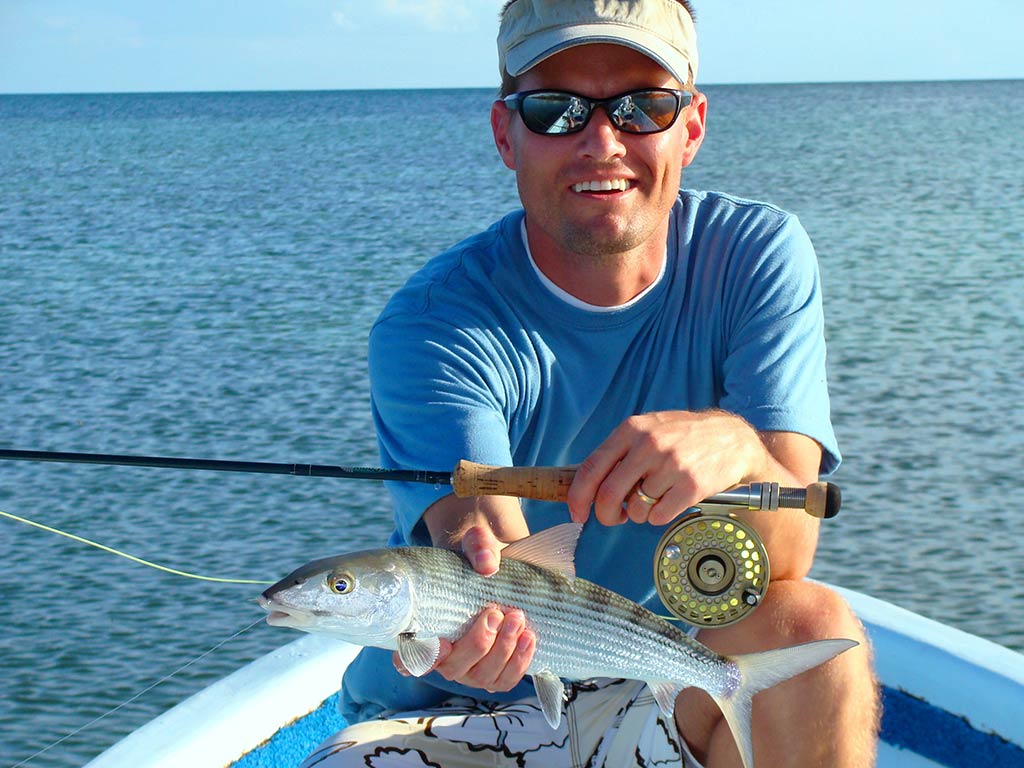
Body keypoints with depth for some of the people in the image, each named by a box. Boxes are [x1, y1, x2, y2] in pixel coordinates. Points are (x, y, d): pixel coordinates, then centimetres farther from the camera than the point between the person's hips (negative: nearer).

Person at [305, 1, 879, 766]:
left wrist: (734, 447, -41)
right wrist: (481, 604, -53)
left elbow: (782, 563, -19)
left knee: (815, 626, -28)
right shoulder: (432, 326, -16)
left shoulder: (757, 260, -9)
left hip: (666, 705, 1)